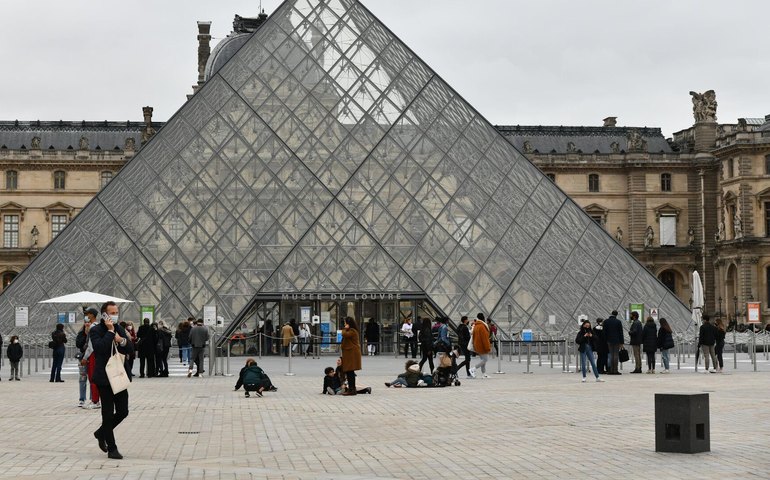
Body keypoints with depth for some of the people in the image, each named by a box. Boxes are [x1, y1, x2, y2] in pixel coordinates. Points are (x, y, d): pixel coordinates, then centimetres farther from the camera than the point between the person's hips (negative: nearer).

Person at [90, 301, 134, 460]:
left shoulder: (119, 329, 10)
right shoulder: (95, 331, -9)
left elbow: (130, 350, 7)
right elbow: (100, 347, -26)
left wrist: (122, 341, -12)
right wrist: (110, 332, -20)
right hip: (104, 378, -6)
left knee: (123, 411, 7)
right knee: (108, 414, 1)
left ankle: (101, 433, 29)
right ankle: (112, 448, 10)